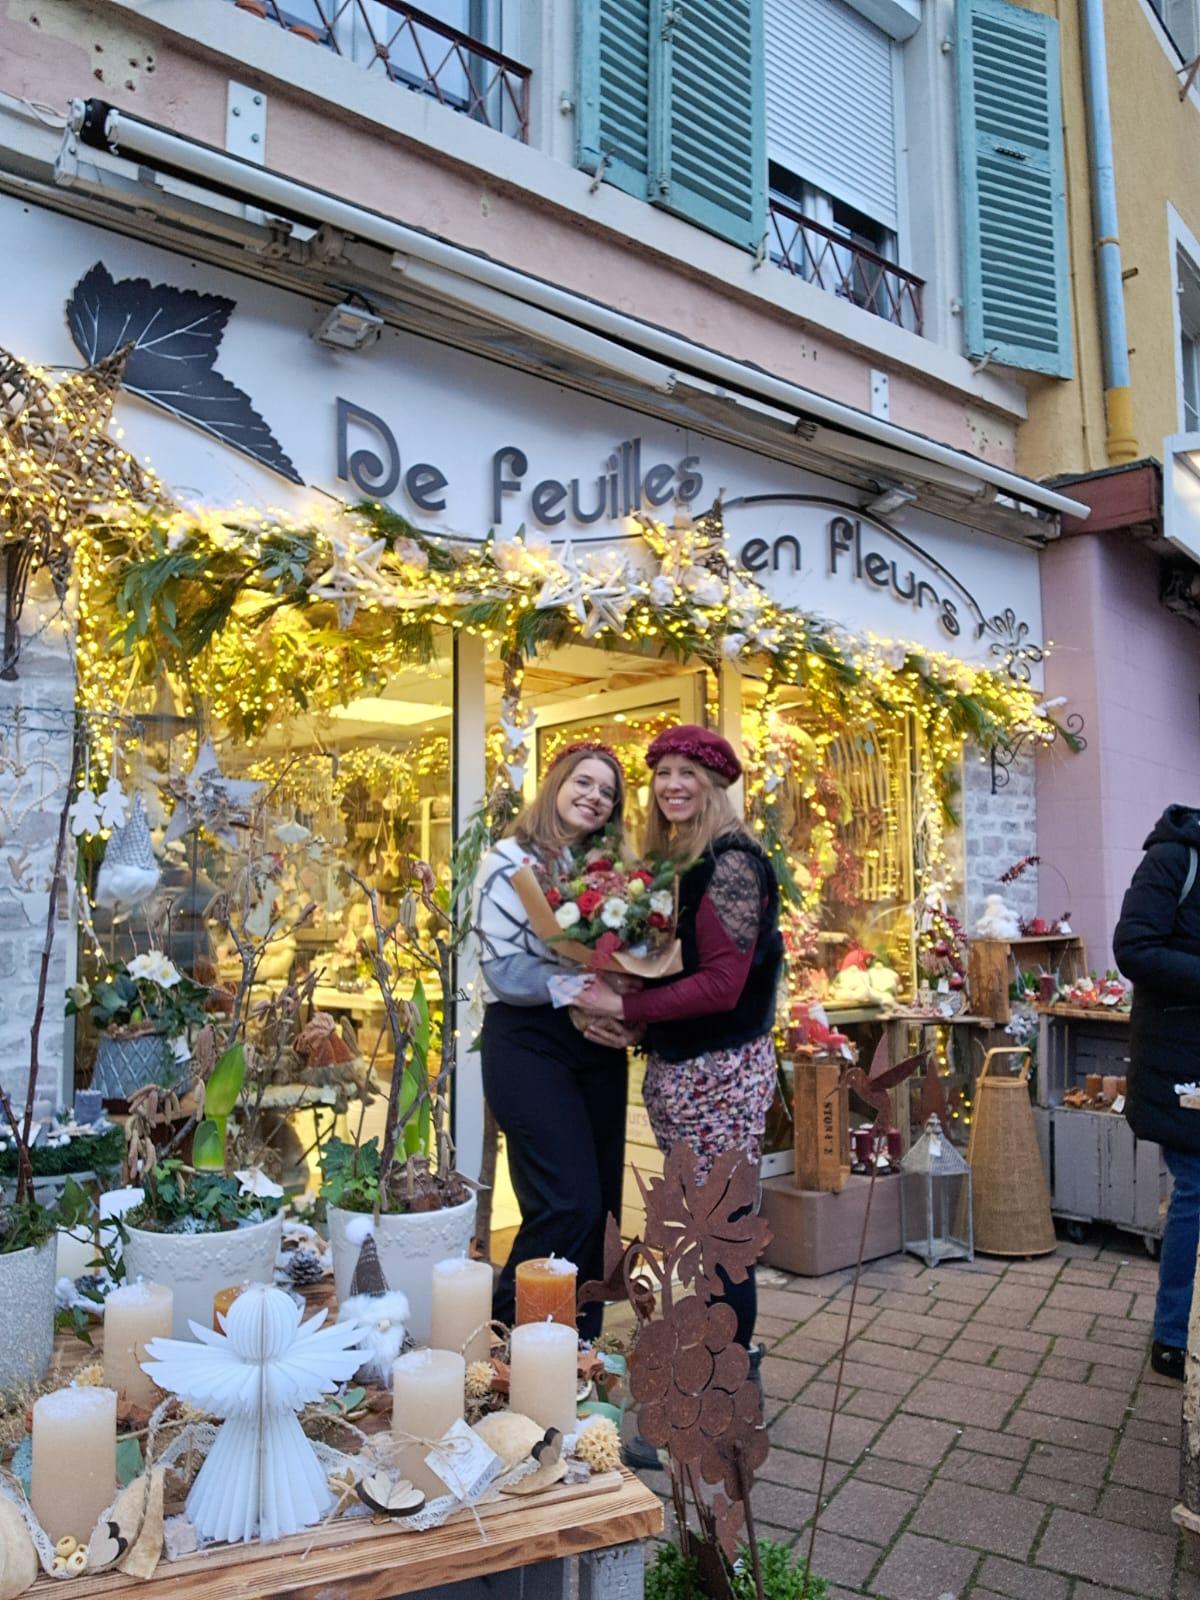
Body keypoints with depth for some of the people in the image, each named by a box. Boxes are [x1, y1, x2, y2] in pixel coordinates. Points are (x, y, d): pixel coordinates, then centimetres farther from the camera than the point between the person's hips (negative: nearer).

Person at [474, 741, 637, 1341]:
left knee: (597, 1205, 9)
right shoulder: (511, 862, -6)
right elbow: (504, 970, -14)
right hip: (529, 1043, -6)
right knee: (570, 1205, -10)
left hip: (599, 1045, 6)